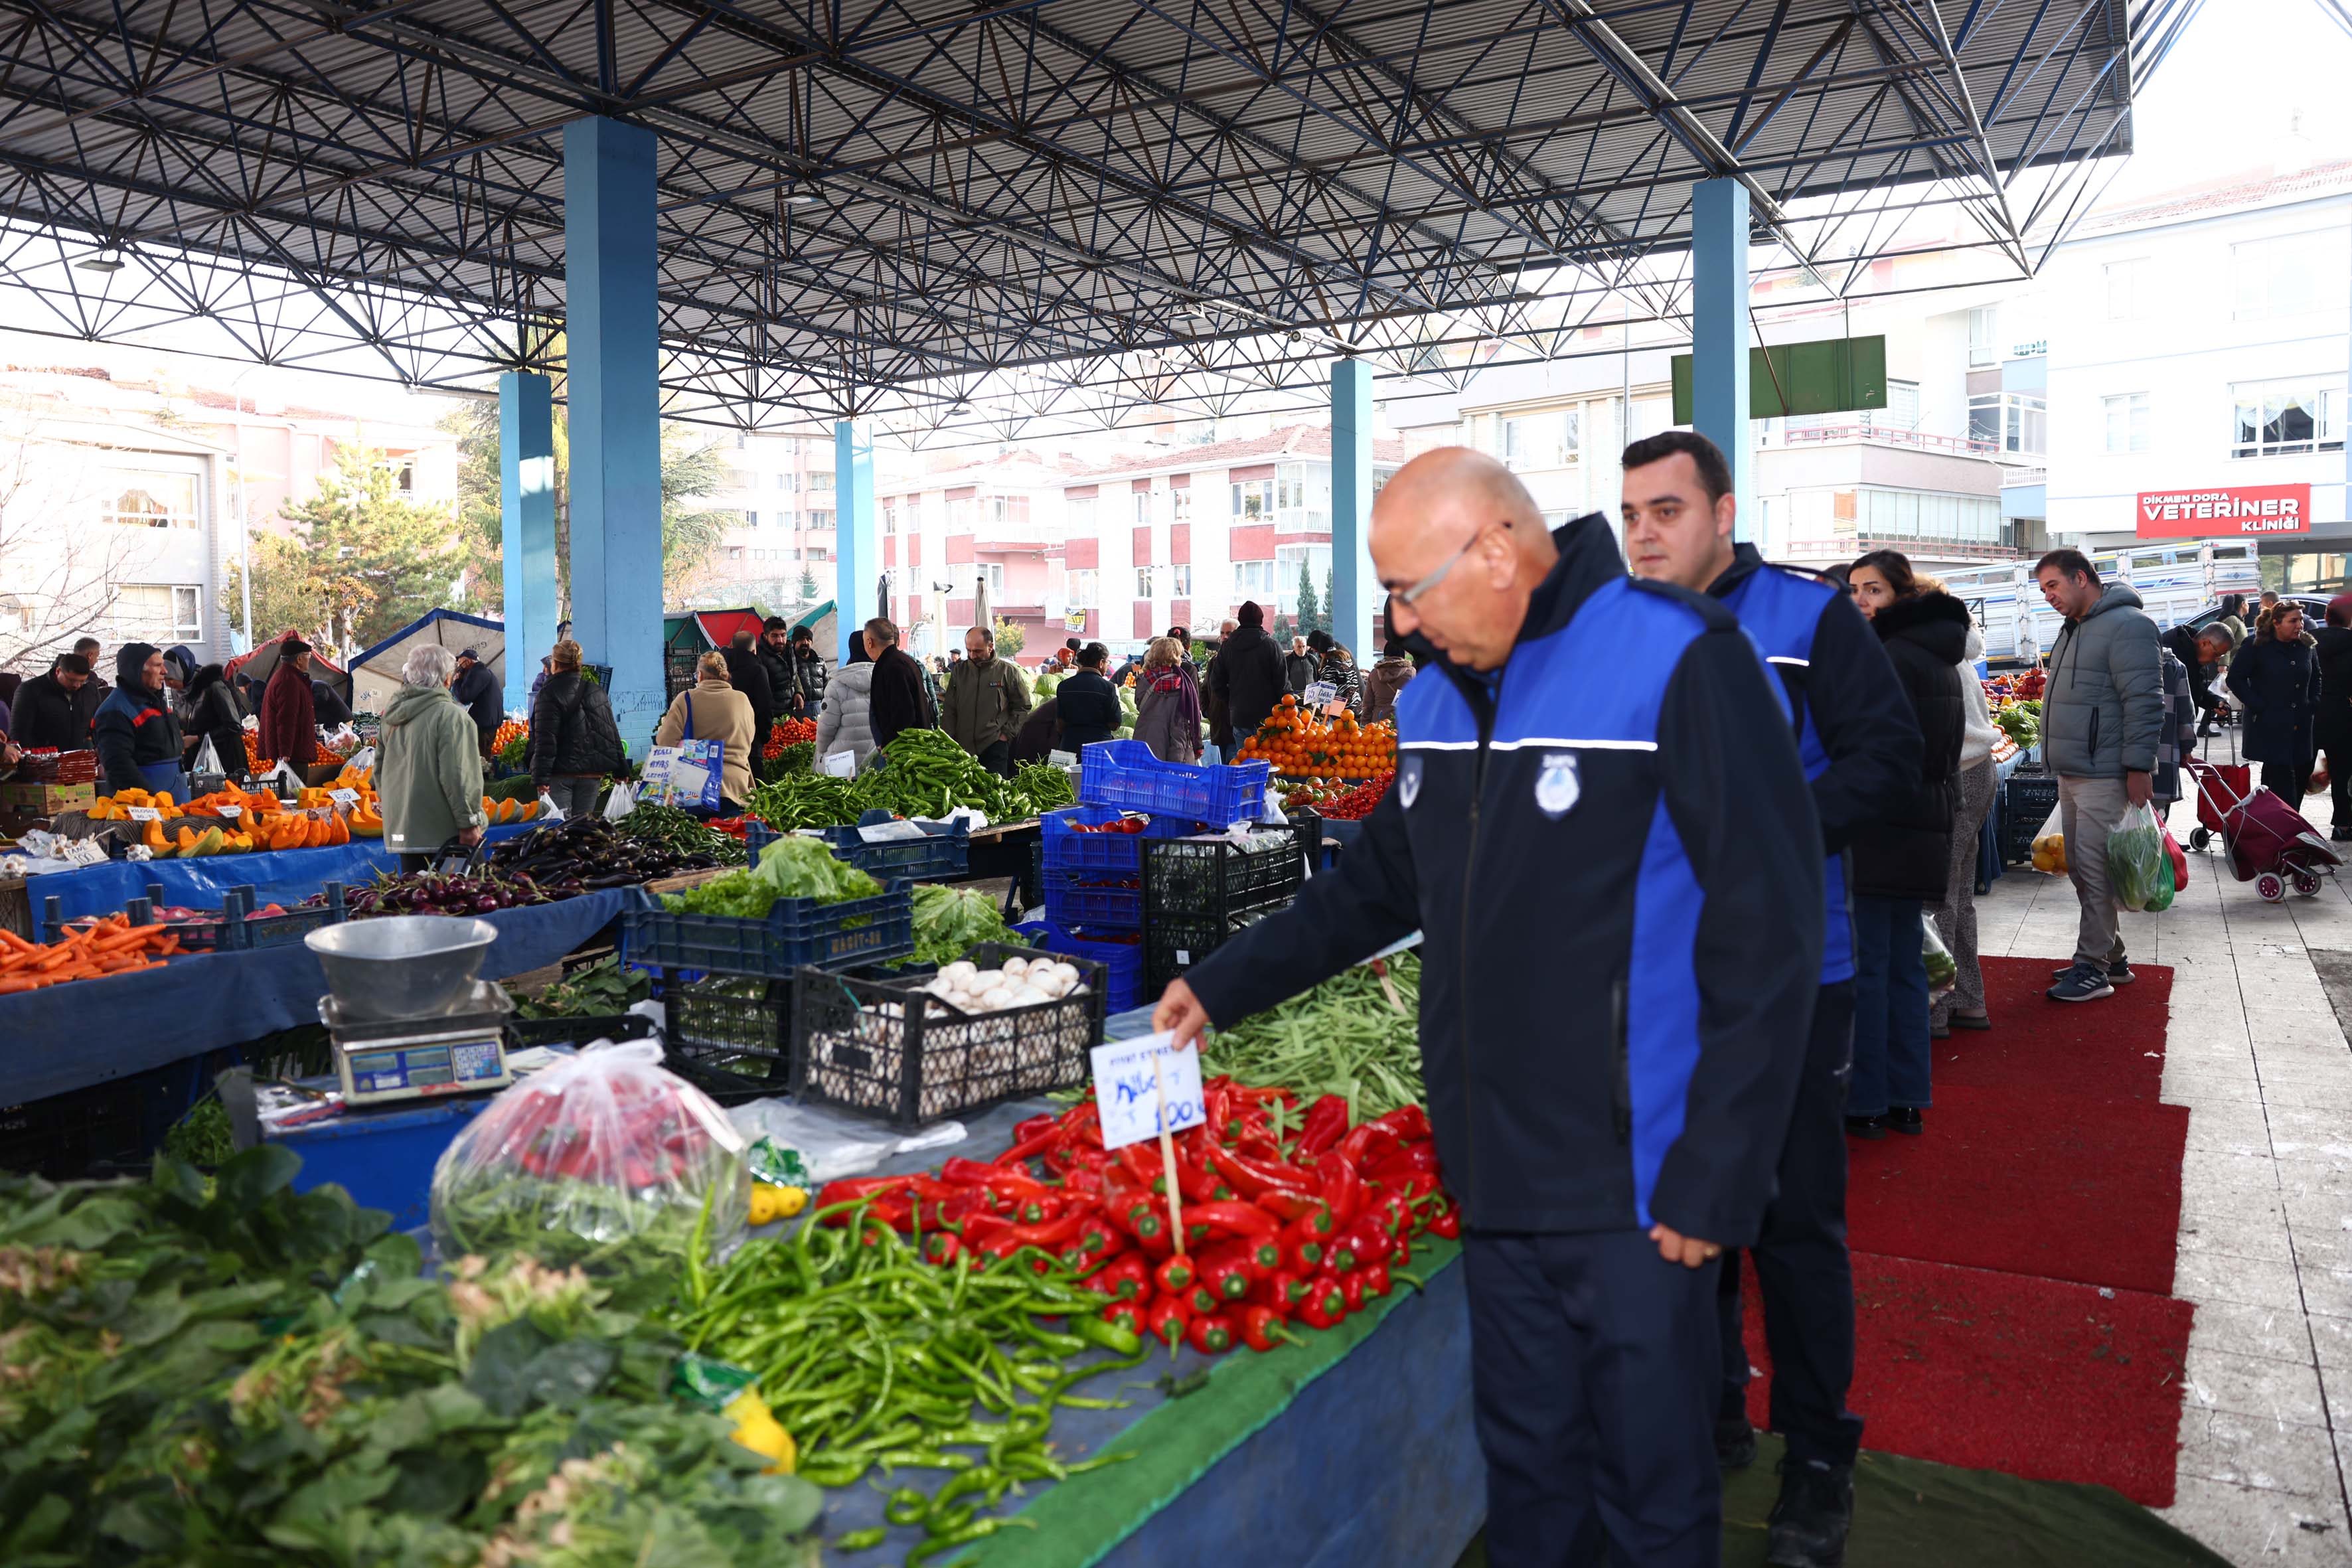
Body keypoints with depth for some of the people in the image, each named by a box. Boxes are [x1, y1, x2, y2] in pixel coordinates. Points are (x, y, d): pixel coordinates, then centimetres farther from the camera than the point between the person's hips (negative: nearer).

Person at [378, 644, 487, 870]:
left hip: (401, 826, 7)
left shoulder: (391, 715, 11)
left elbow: (379, 765, 22)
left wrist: (385, 799, 34)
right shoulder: (452, 716, -14)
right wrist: (468, 822, -16)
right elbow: (457, 775, -19)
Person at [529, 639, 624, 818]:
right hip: (592, 773, 5)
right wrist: (621, 770, 14)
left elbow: (545, 740, -14)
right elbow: (613, 733, 11)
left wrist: (540, 777, -15)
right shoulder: (598, 691, 10)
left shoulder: (550, 694, -9)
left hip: (561, 773, -5)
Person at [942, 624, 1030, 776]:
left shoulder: (1008, 672, 1)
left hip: (995, 747, -3)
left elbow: (1022, 708, 6)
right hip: (963, 746, 3)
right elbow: (949, 710, 13)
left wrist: (1007, 734, -3)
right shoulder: (960, 671, 9)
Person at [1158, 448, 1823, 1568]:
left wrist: (1711, 1178, -16)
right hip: (1497, 1181, 6)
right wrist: (1224, 985, 15)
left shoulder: (1679, 664, -15)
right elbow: (1378, 886, 20)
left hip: (1635, 1194, -6)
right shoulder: (1436, 702, 8)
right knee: (1526, 1471, 20)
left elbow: (1767, 938, -17)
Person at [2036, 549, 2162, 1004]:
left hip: (2104, 778, -10)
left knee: (2095, 872, -7)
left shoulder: (2126, 625, -13)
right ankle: (2112, 958, 23)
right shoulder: (2074, 629, 18)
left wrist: (2139, 767, -20)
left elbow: (2144, 701, -18)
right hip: (2072, 776, 10)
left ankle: (2092, 968, -1)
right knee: (2081, 870, 13)